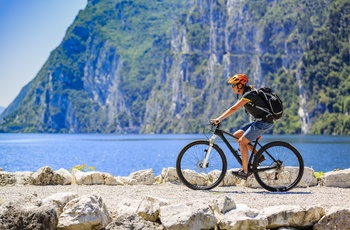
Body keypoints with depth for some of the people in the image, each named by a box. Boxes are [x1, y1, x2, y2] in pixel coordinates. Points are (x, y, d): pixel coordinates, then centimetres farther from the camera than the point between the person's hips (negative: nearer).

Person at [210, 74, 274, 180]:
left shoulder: (249, 94, -17)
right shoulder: (247, 94, 14)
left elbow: (233, 109, -23)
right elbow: (233, 109, 17)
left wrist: (218, 119, -24)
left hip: (264, 122, -10)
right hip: (259, 121, 10)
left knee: (242, 142, -11)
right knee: (236, 135, 7)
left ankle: (244, 172, -8)